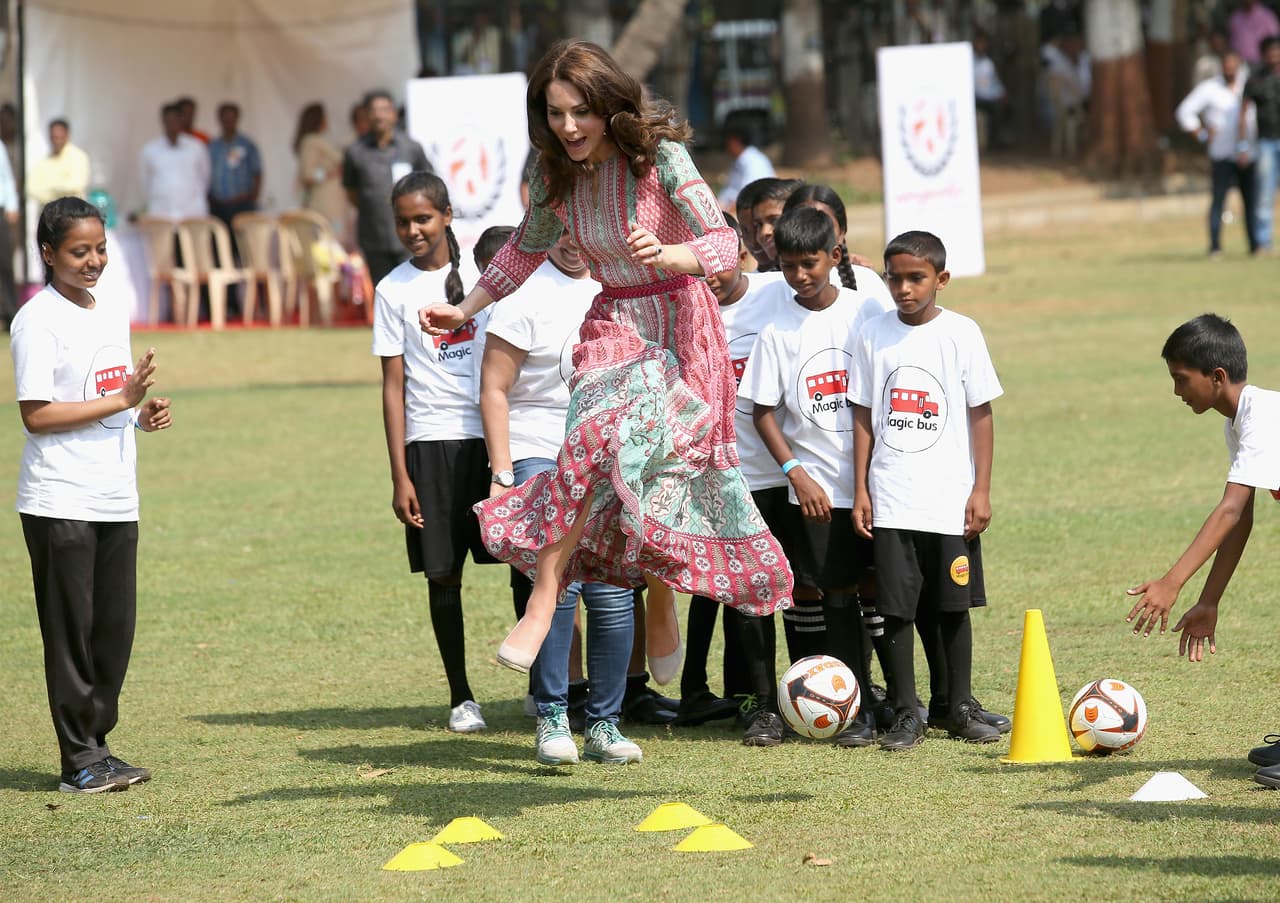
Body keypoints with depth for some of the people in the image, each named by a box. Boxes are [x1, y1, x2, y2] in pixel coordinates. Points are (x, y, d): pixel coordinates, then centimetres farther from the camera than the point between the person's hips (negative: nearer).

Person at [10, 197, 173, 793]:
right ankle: (80, 761, 1)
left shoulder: (114, 311, 14)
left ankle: (96, 747, 17)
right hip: (60, 503, -7)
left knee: (116, 627, 8)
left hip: (116, 499, 7)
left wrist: (145, 415, 4)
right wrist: (120, 401, -18)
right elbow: (36, 414, -16)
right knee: (71, 630, -3)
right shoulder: (38, 321, -10)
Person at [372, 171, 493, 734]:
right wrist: (400, 476, -4)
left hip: (494, 435, 2)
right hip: (433, 440, -2)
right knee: (444, 573, 1)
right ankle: (460, 697, 12)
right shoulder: (393, 291, 2)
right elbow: (394, 385, 1)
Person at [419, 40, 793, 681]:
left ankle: (544, 598, -8)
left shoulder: (659, 157, -15)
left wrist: (664, 254, -39)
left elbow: (724, 244, -19)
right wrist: (465, 311, 19)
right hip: (611, 331, 4)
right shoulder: (557, 173, 0)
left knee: (598, 435, -21)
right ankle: (661, 603, -3)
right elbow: (527, 247, 19)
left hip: (677, 328, -4)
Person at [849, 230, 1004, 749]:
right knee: (895, 606, -2)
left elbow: (980, 414, 2)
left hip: (950, 498, -1)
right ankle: (905, 714, 5)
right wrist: (860, 489, 3)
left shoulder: (960, 334, 0)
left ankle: (959, 706, 18)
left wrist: (981, 490, -2)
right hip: (891, 501, 1)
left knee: (952, 606, 6)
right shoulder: (873, 337, 4)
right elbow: (864, 416, 7)